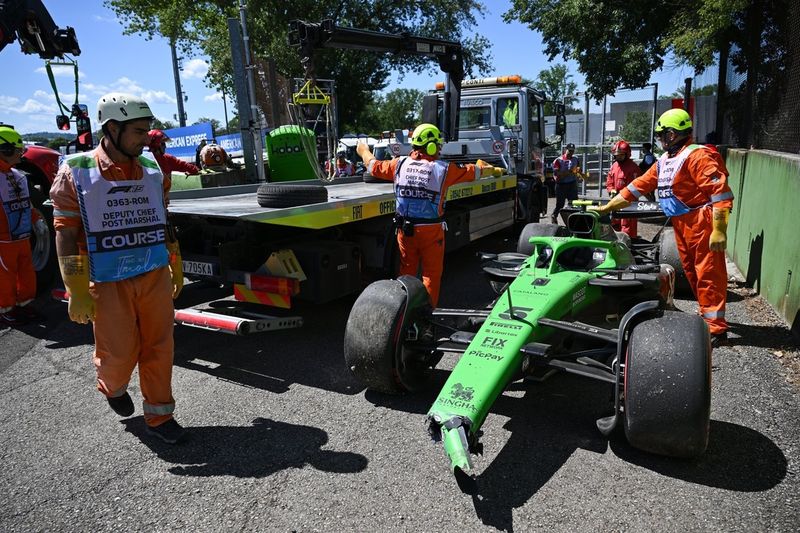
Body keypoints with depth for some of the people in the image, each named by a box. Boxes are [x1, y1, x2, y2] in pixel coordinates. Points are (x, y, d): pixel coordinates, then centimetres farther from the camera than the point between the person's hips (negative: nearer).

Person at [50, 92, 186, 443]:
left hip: (155, 276, 4)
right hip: (108, 284, -3)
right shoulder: (77, 172, -7)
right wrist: (77, 293, -11)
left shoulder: (151, 169, 6)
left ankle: (158, 416, 23)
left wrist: (176, 268, 17)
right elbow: (66, 234, -7)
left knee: (159, 348, 7)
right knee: (120, 352, 5)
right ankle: (112, 387, 40)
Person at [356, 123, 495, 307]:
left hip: (405, 228, 4)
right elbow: (475, 171, 1)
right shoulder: (444, 169, -10)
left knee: (406, 271, 19)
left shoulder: (400, 164, -2)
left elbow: (373, 166, 13)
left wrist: (364, 151, 34)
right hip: (431, 230, -4)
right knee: (432, 273, 11)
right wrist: (489, 169, 23)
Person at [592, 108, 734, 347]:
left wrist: (719, 230, -25)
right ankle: (708, 315, 25)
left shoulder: (697, 155, -13)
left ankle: (716, 329, -3)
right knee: (691, 272, 13)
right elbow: (640, 185, 18)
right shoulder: (664, 161, 15)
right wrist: (607, 207, 16)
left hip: (702, 222, -9)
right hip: (681, 224, 9)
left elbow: (720, 191, -19)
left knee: (708, 274, -7)